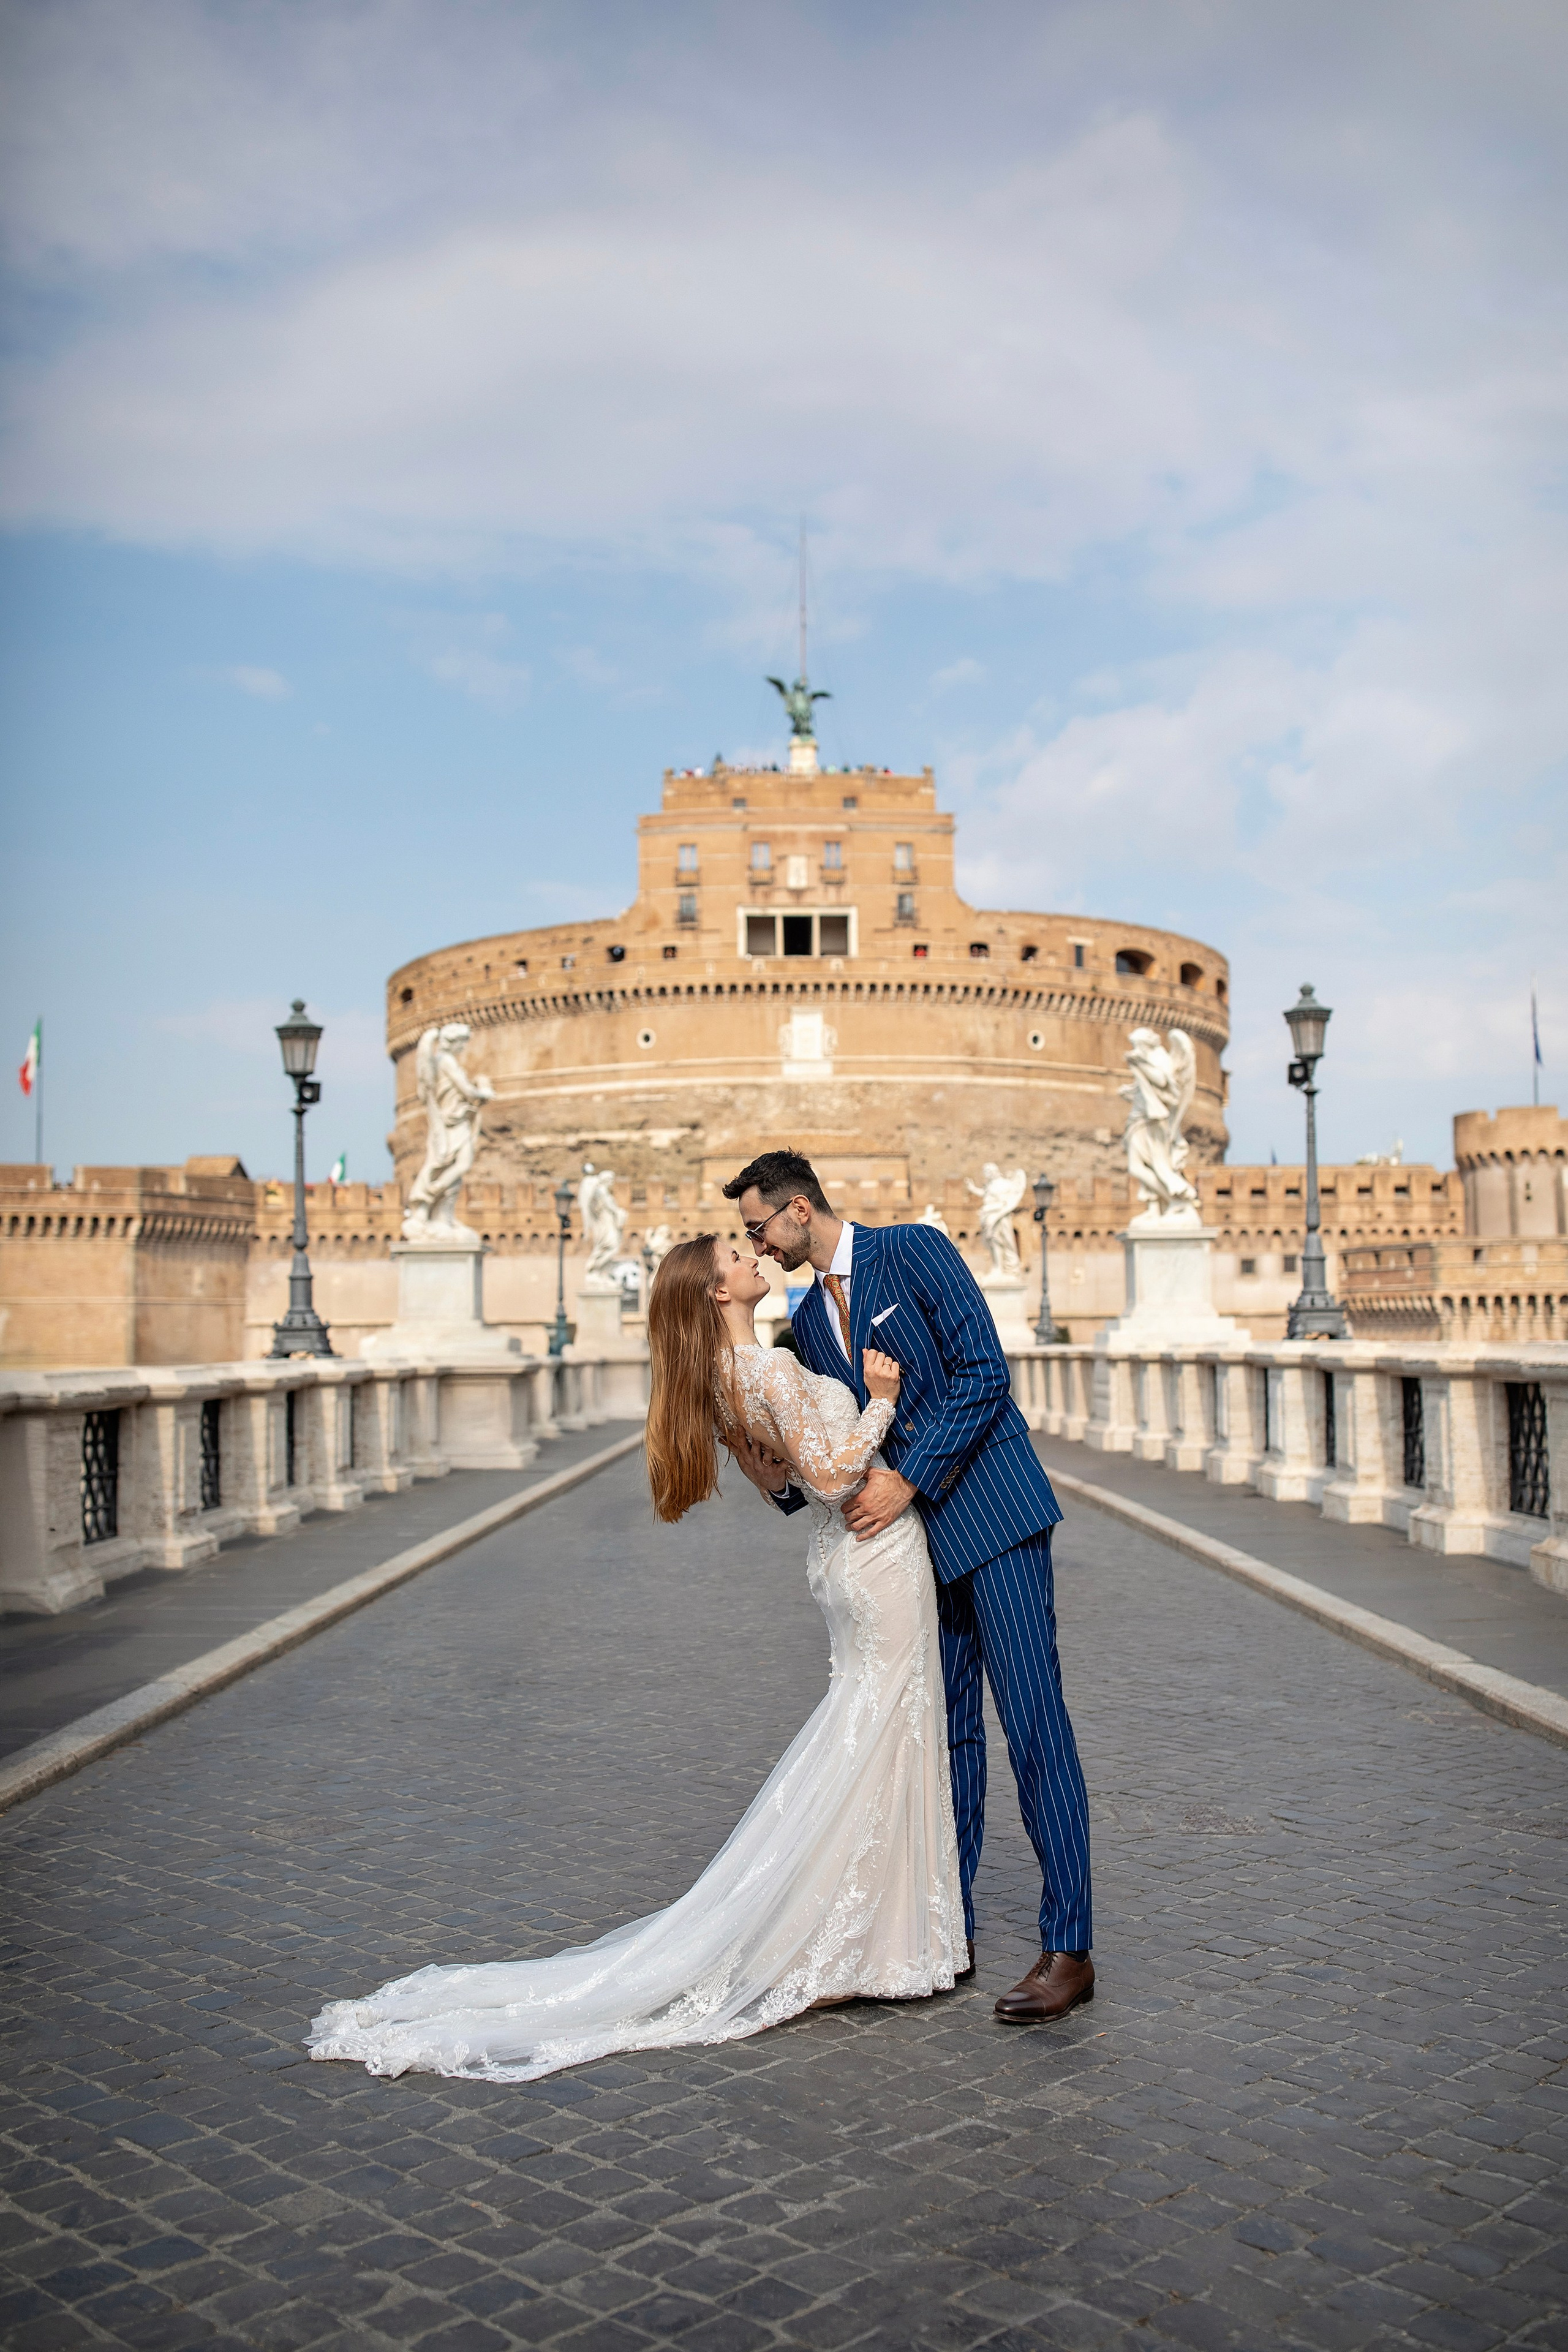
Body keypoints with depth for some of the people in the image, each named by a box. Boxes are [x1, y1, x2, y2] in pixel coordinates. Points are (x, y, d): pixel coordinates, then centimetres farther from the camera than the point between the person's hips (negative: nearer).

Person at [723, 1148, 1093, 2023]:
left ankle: (1069, 1949, -2)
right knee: (944, 1734, 12)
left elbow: (984, 1371, -14)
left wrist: (907, 1479, -16)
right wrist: (783, 1483, -3)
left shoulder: (915, 1250, -6)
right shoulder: (810, 1319, 15)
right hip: (918, 1534, 7)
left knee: (1034, 1725, -7)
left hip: (992, 1512, -7)